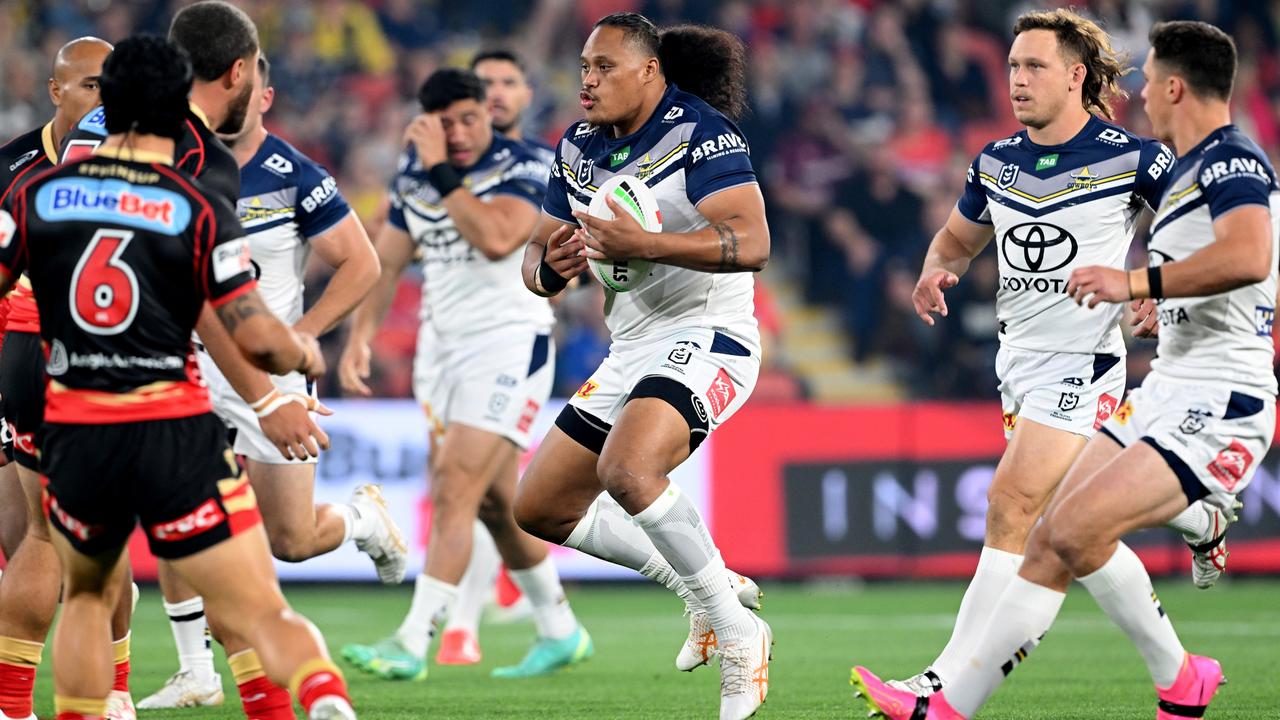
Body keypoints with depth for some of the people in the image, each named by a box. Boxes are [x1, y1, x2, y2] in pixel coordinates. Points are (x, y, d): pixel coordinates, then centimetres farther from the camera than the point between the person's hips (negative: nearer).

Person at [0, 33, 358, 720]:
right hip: (176, 432, -2)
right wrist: (304, 352, 14)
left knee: (88, 595, 30)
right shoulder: (200, 211, -3)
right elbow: (258, 340, -9)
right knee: (267, 618, -4)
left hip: (75, 435, 3)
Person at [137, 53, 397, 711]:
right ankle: (195, 675, 1)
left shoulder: (295, 179, -11)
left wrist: (298, 335, -13)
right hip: (192, 364, 3)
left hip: (271, 368, -3)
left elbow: (361, 264, -7)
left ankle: (363, 516, 34)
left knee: (290, 542, 0)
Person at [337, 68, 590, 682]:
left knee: (455, 491, -16)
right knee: (494, 501, 11)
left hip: (508, 346, -7)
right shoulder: (414, 174, 7)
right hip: (442, 346, 7)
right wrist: (361, 333, 4)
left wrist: (443, 172, -28)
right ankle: (560, 632, 26)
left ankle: (413, 642, -19)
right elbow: (387, 260, 16)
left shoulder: (521, 171, -13)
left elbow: (497, 240, -32)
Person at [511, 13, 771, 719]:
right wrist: (550, 267, -11)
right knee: (539, 507, 9)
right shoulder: (578, 147, 10)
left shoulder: (699, 133, -13)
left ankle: (737, 631, -20)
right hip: (630, 352, 9)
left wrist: (644, 243, -34)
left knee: (626, 470, -33)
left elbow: (751, 244, -25)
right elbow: (538, 252, 14)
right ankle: (704, 586, 19)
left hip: (705, 337, -9)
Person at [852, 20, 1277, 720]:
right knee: (1048, 540, 5)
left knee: (1079, 528, -21)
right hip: (1164, 395, 10)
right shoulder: (1183, 169, 19)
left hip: (1216, 411, -10)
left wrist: (1136, 282, -32)